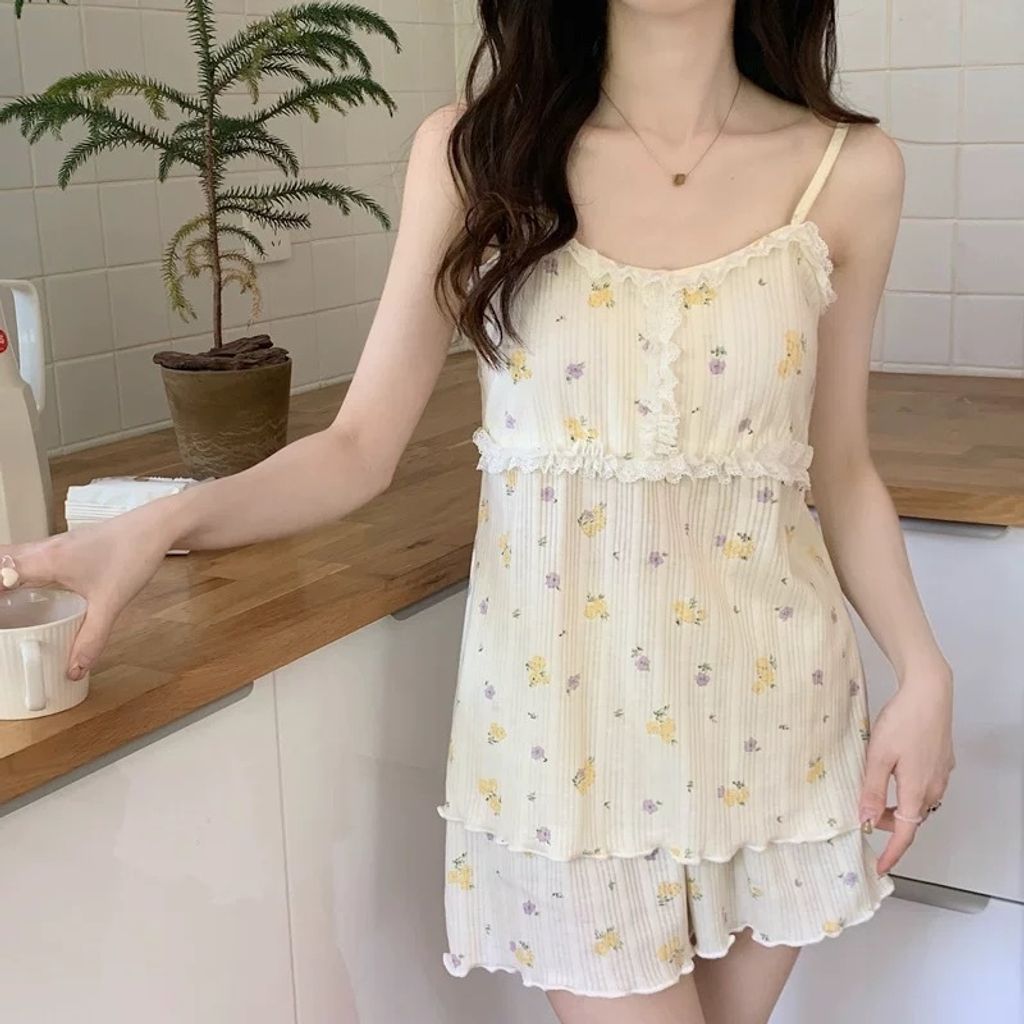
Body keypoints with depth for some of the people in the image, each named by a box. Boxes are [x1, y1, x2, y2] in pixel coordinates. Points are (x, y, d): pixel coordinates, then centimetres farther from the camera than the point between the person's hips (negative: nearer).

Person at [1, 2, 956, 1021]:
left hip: (772, 698, 2)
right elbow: (360, 447, -5)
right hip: (563, 691, -1)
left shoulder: (847, 169, -1)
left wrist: (924, 670, -3)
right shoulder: (473, 152, -4)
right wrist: (159, 523, -21)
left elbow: (840, 467, 7)